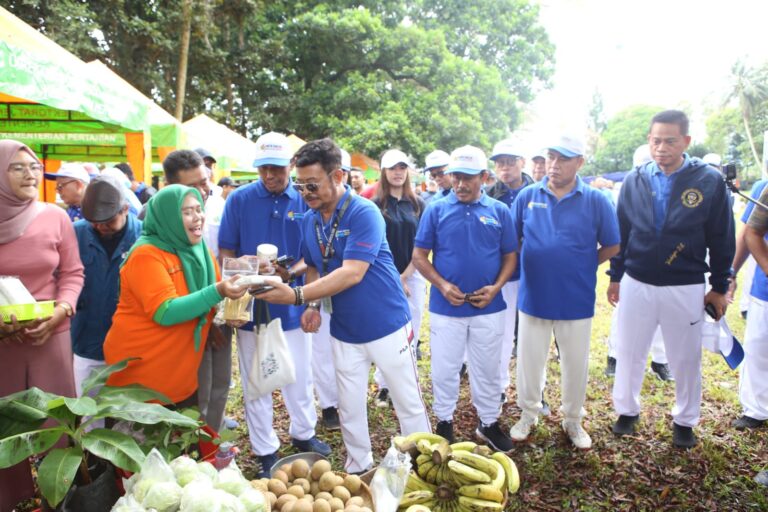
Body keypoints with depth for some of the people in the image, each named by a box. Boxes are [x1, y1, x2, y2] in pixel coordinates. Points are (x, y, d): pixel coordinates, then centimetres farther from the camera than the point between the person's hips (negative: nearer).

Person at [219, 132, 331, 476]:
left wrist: (291, 272, -20)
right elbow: (225, 252, -3)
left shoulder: (304, 201, -2)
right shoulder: (240, 199, -4)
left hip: (292, 304, 1)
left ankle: (302, 433, 40)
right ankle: (265, 451, 29)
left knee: (300, 376, 16)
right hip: (251, 306, -1)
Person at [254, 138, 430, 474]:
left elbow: (352, 273, -29)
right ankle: (359, 469, 36)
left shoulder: (364, 213, -19)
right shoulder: (310, 219, 2)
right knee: (349, 408, 16)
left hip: (387, 326, -6)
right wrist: (313, 305, -3)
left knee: (410, 404, 9)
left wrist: (297, 295, -35)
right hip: (344, 331, 6)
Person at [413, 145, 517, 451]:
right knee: (444, 370, 12)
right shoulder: (436, 210, -3)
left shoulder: (499, 211, 0)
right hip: (446, 307, -1)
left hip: (489, 308, 1)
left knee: (488, 370, 15)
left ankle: (489, 423, 34)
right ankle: (444, 422, 32)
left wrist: (496, 287, -11)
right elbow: (419, 256, -1)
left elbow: (510, 256, 5)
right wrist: (442, 285, -15)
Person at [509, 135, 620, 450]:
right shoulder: (527, 196, -1)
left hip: (576, 301, 0)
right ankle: (528, 415, 33)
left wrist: (580, 267, -1)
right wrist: (531, 267, 1)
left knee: (576, 365, 14)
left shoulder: (595, 201, -5)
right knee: (529, 362, 13)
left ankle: (573, 421, 34)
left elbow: (611, 247, 4)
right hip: (533, 297, 1)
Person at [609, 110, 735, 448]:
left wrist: (719, 287, 2)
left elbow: (721, 239, -1)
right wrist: (615, 277, 8)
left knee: (686, 358, 13)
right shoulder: (635, 180, -1)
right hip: (636, 285, 2)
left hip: (685, 289, -1)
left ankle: (685, 421, 33)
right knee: (629, 353, 12)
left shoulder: (710, 181, -7)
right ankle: (627, 411, 32)